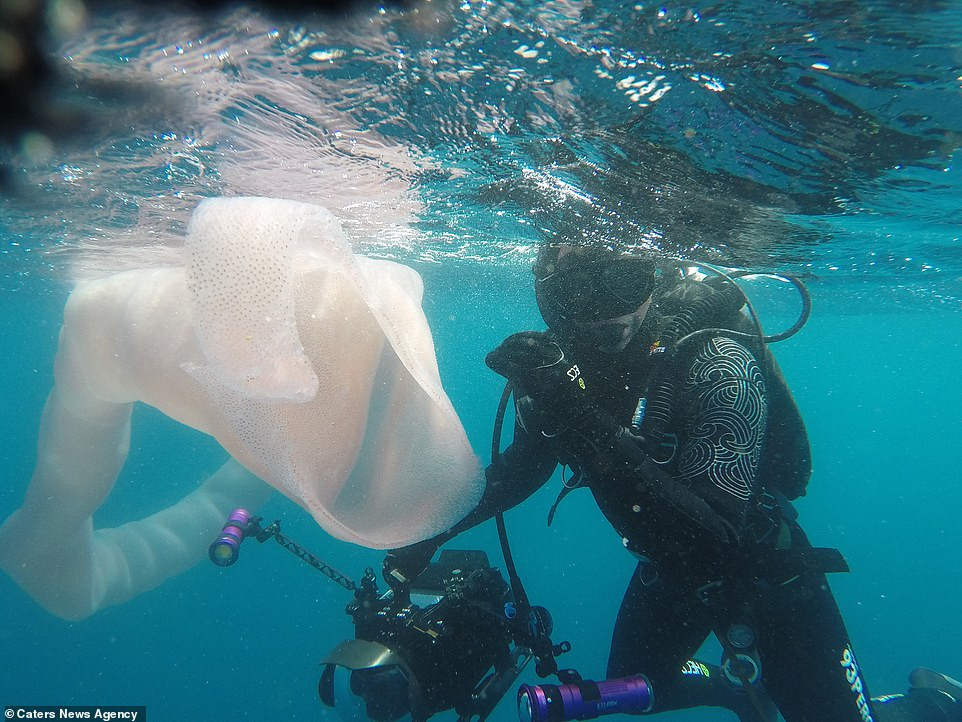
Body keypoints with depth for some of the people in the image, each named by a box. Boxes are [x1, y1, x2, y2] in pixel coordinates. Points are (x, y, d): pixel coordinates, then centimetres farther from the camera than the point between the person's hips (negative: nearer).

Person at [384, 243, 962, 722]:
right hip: (667, 571, 5)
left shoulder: (717, 361, -34)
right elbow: (522, 466, -1)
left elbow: (712, 544, -42)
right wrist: (431, 532, -10)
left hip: (762, 568, -5)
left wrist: (587, 424, -50)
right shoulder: (561, 361, -19)